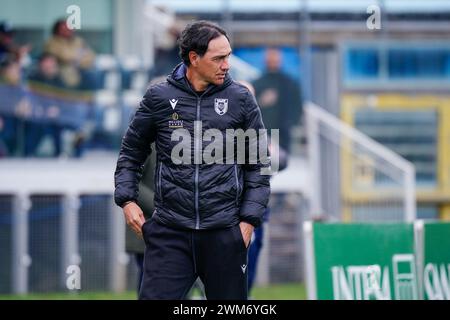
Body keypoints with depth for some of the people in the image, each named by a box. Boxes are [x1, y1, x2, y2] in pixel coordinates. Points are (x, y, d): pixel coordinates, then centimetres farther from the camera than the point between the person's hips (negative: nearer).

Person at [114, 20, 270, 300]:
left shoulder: (241, 99, 4)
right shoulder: (159, 98, 3)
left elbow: (258, 164, 8)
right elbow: (131, 152, 15)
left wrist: (249, 220, 0)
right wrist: (127, 200, 3)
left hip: (224, 233, 1)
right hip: (170, 233, 0)